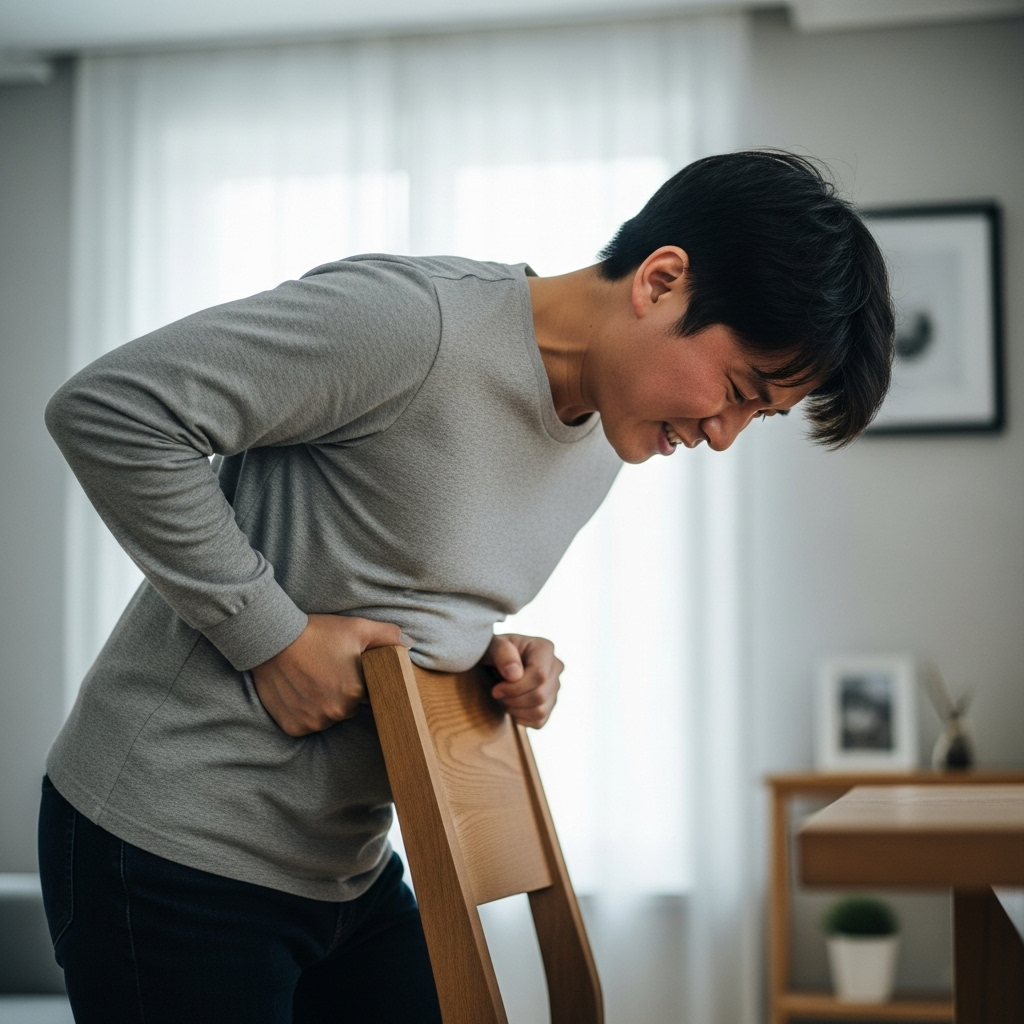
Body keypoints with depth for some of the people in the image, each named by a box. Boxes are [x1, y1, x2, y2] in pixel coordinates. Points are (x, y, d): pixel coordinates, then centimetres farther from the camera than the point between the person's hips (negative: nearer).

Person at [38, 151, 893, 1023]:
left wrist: (492, 655, -1)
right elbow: (110, 409, -23)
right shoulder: (413, 318, -22)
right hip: (172, 851, -8)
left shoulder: (603, 444, 7)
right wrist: (272, 633, -21)